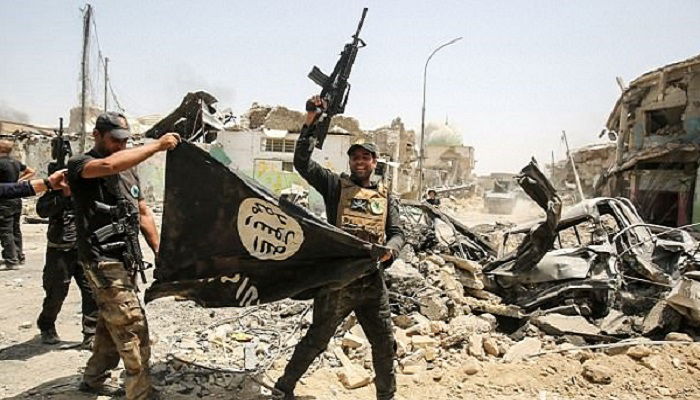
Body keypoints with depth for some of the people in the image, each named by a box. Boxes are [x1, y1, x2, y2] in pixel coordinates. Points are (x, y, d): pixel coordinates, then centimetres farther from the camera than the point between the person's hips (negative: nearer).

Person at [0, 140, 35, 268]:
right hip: (17, 200, 8)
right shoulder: (16, 162, 8)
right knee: (16, 229, 16)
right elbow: (31, 172, 19)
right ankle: (19, 256, 24)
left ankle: (11, 261, -6)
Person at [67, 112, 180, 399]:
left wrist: (158, 250, 10)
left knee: (112, 324, 18)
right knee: (133, 327, -10)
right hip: (103, 261, -8)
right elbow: (108, 164, -33)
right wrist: (156, 146, -32)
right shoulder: (80, 165, -8)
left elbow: (143, 212, 17)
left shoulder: (128, 170, 14)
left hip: (127, 259, 8)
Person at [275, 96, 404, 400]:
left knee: (385, 343, 13)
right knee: (316, 340, 8)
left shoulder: (386, 198, 13)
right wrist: (310, 123, -12)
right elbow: (302, 162, -7)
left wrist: (389, 250, -14)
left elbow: (397, 234, 9)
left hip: (372, 282, 4)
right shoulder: (335, 185, 3)